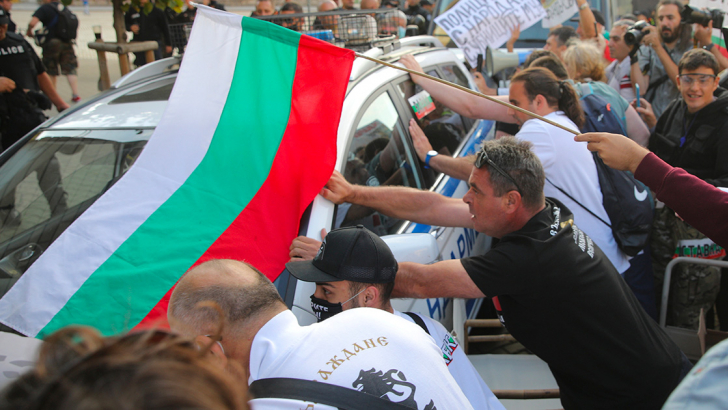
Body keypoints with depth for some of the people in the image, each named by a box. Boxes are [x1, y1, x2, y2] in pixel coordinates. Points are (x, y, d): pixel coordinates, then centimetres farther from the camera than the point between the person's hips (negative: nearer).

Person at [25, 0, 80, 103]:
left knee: (51, 72, 8)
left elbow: (32, 23, -19)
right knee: (70, 70, 5)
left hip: (51, 43, -4)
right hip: (67, 43, 4)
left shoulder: (44, 8, -9)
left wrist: (29, 31, 0)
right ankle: (76, 95, -2)